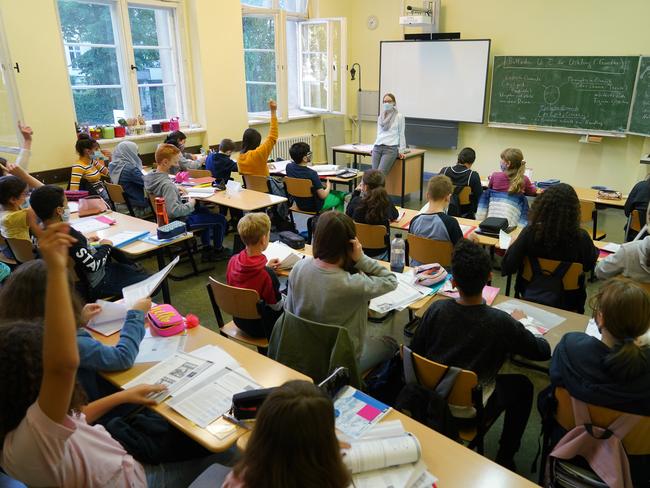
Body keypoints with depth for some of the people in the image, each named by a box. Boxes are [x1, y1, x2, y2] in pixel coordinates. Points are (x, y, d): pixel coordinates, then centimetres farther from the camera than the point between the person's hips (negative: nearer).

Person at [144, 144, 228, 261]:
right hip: (180, 221, -10)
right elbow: (174, 211, -40)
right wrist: (191, 204, -24)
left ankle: (207, 248, 37)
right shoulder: (167, 184, -32)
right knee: (221, 220, 3)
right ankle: (218, 251, 25)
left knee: (203, 211, 33)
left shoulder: (149, 177, -5)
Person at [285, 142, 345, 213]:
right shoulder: (312, 174, -33)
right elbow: (322, 196, -26)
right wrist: (328, 187, -8)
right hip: (315, 206, -7)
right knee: (341, 195, 17)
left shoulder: (289, 167, -14)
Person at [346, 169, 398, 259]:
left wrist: (355, 193, 9)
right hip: (380, 254, 3)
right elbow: (395, 215, 10)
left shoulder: (356, 202, -18)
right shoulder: (387, 202, -13)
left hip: (358, 251, -3)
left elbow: (347, 215, 7)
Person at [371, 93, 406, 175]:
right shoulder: (380, 117, 17)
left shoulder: (399, 116, 3)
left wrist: (401, 150, -2)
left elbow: (401, 134, 3)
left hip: (391, 148, -5)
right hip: (377, 148, 5)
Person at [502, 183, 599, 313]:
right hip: (567, 301, 0)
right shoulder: (581, 238, -25)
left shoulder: (530, 233, -26)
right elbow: (589, 265, -3)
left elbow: (507, 268, -20)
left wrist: (513, 245, -2)